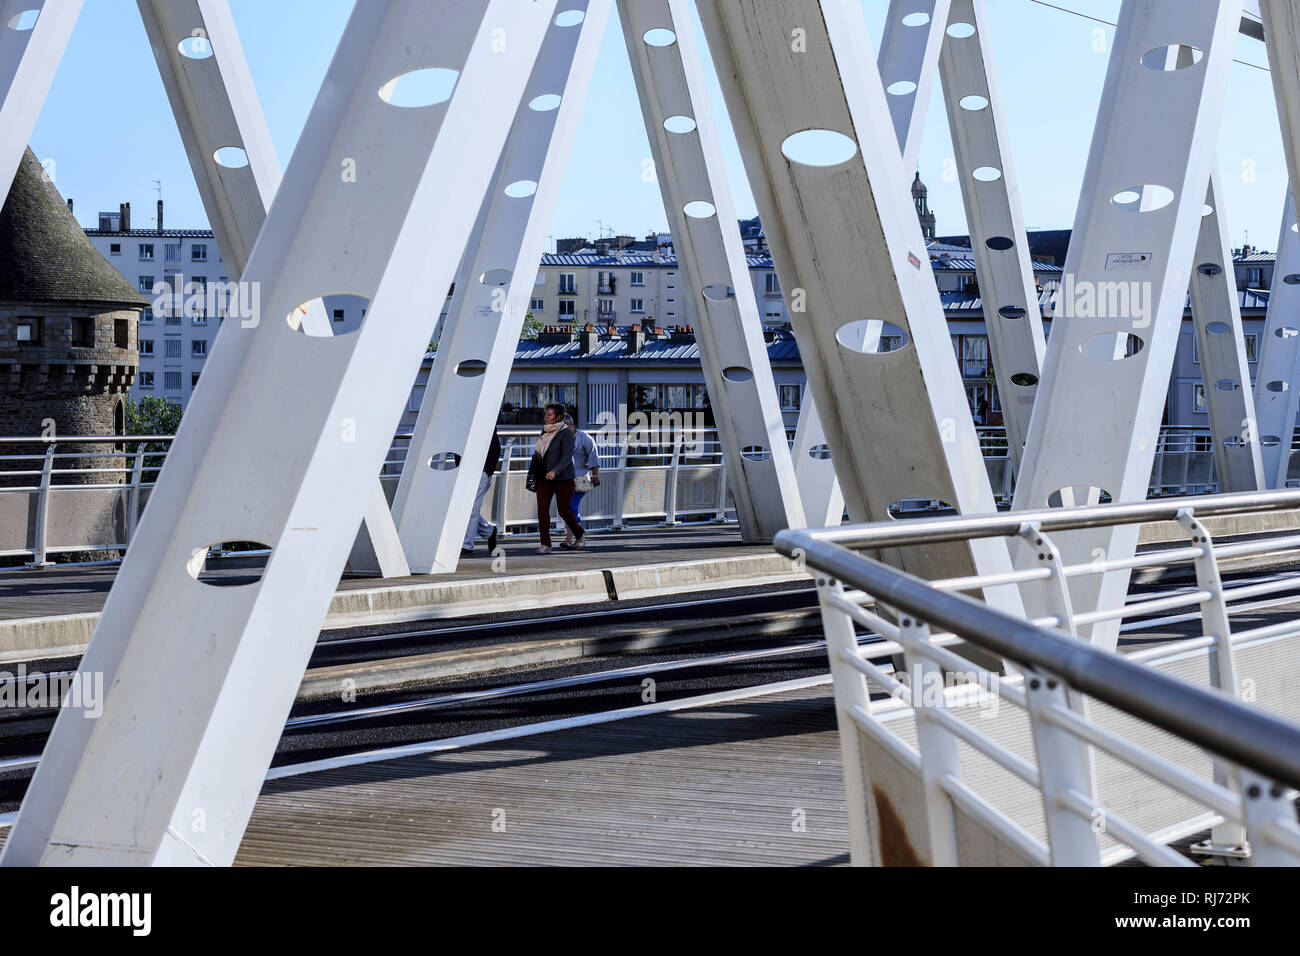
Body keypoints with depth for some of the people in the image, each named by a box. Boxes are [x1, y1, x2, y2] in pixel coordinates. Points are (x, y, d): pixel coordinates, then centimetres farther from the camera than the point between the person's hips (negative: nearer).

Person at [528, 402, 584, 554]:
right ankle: (545, 545, -6)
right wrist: (533, 474, 18)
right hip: (544, 478, 6)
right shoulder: (544, 432, 10)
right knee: (542, 509, -7)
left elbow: (567, 456, -19)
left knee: (564, 511, 0)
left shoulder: (566, 433, -10)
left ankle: (579, 536, 27)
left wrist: (555, 471, -31)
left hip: (563, 478, -6)